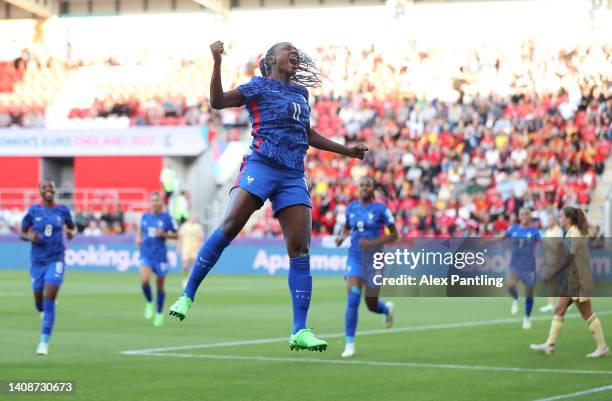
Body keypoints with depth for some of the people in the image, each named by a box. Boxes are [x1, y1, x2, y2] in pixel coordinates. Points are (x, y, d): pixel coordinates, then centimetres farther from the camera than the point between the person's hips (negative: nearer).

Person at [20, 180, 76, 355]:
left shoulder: (62, 210, 0)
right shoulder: (34, 211, -1)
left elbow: (72, 227, 15)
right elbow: (22, 233, 6)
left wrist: (71, 233, -8)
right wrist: (31, 237, -17)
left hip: (56, 260, -2)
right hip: (37, 261, 2)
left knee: (49, 300, -16)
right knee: (39, 304, 9)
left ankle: (44, 342, -10)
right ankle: (46, 313, 49)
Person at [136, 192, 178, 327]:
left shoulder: (167, 218, -5)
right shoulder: (145, 216, 6)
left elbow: (175, 235, 1)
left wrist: (164, 234, -16)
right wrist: (138, 238, 3)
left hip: (160, 255, -2)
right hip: (146, 255, 2)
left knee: (160, 285, 7)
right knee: (144, 280, -22)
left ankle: (159, 313, 25)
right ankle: (149, 302, 6)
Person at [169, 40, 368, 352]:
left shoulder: (300, 92, 24)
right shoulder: (259, 86, 7)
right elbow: (217, 101, -4)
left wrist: (347, 151, 39)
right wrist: (217, 62, -14)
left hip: (294, 177, 5)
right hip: (261, 166, -5)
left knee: (300, 250, -5)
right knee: (228, 228, -20)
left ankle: (300, 332, -5)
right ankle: (187, 296, -11)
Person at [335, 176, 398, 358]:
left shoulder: (380, 208, -7)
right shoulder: (351, 208, 5)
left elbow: (394, 235, -4)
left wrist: (374, 243, -20)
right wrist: (341, 237, -1)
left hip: (374, 259, -2)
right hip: (355, 258, 2)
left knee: (371, 305, 7)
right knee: (352, 299, -17)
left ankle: (387, 308, 47)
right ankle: (350, 344, -10)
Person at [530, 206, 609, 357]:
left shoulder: (574, 234, -16)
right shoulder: (571, 233, 12)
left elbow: (569, 259, -19)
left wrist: (552, 276, -15)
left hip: (579, 280, -10)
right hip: (572, 280, 10)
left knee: (587, 313, -4)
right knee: (559, 310, 9)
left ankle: (602, 347, 3)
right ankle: (549, 345, 11)